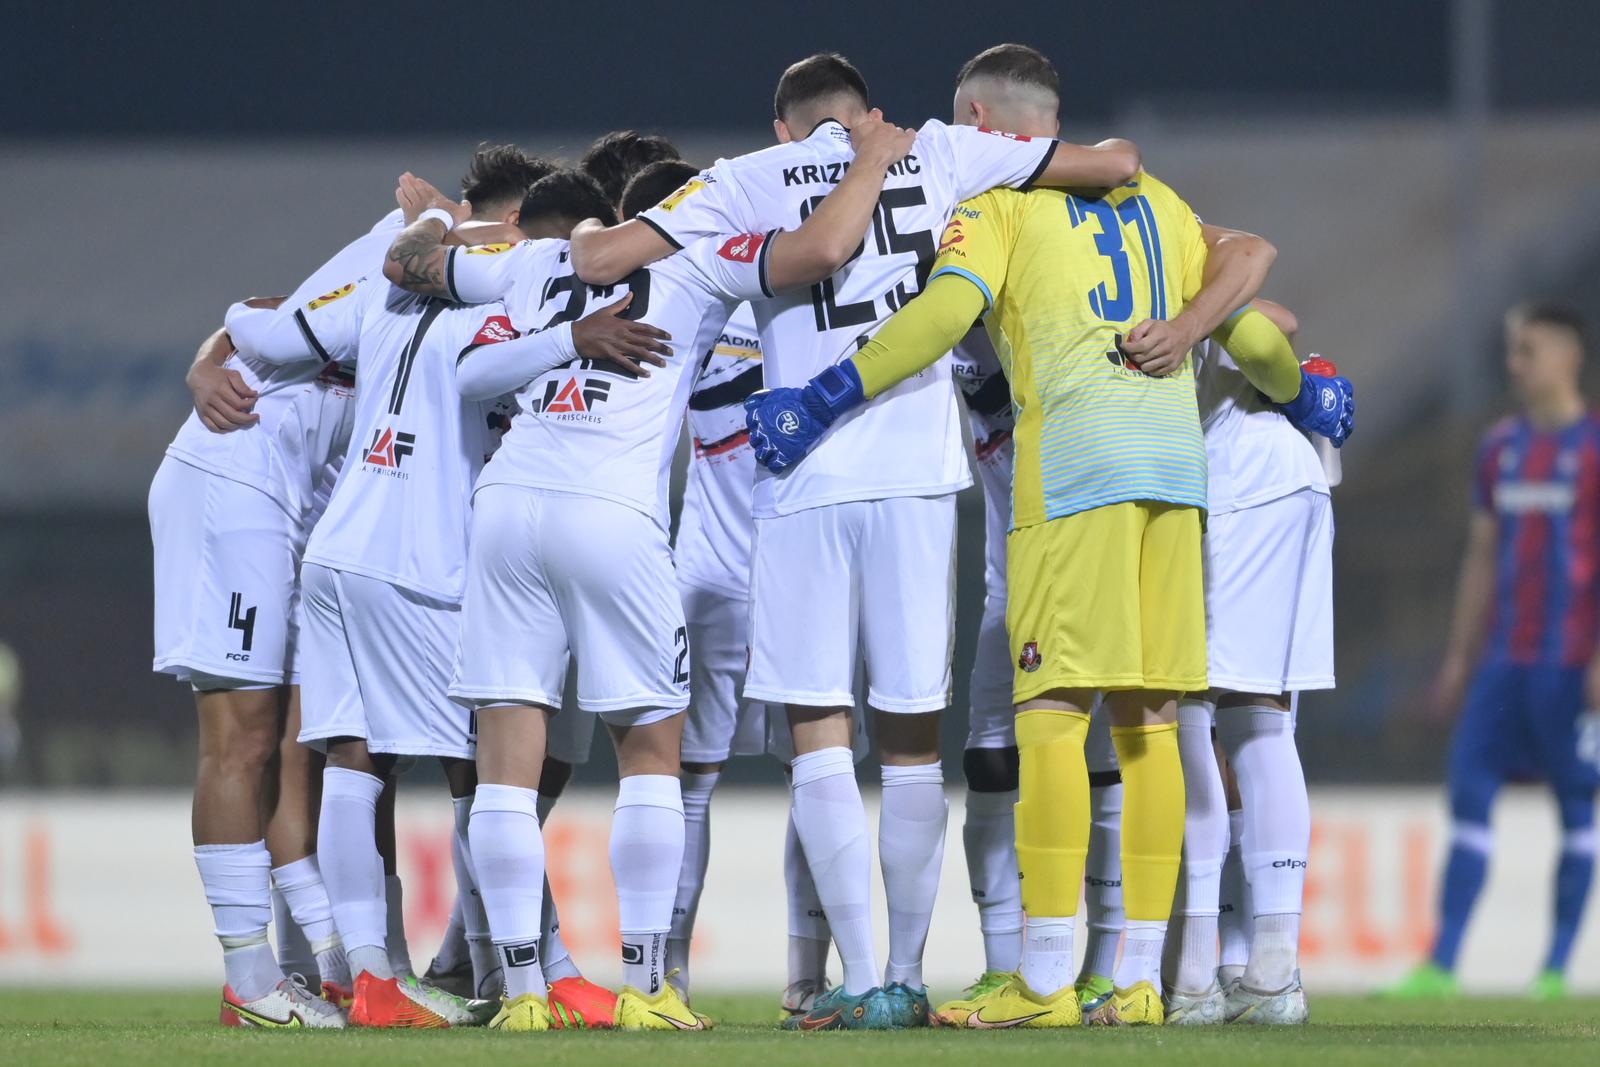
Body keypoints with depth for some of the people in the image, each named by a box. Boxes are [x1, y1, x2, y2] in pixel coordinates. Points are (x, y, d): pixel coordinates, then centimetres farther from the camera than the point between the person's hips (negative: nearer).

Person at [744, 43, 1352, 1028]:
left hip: (1072, 464, -6)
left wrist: (823, 401, -10)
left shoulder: (997, 202, 6)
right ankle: (1141, 978, 6)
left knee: (1052, 713, -7)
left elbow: (945, 314, -11)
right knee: (1148, 723, 7)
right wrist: (1302, 395, 41)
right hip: (1177, 458, 6)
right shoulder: (1153, 199, 22)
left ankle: (1045, 982, -12)